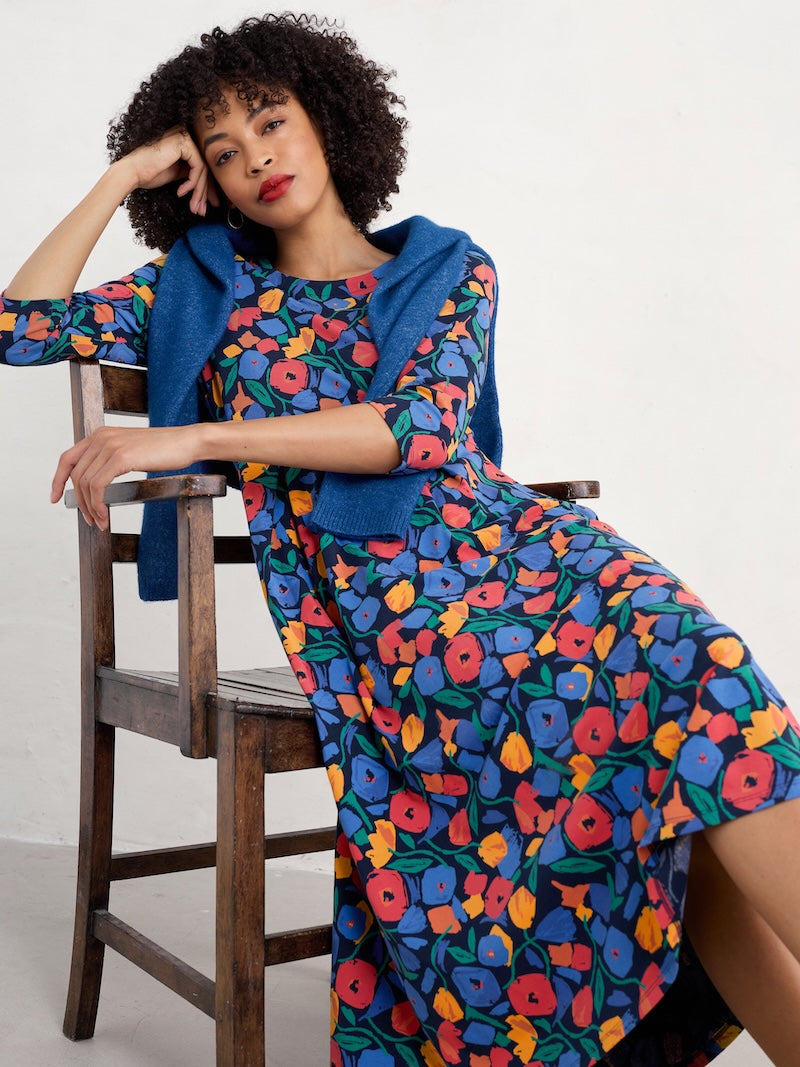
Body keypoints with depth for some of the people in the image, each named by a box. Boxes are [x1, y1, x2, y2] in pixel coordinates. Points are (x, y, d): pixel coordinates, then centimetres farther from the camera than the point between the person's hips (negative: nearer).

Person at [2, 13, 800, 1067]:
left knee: (698, 669, -31)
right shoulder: (206, 286, 22)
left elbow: (426, 425, -2)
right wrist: (124, 177, 18)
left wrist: (195, 437, -9)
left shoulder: (449, 268, 18)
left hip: (516, 543, 2)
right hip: (377, 610, -2)